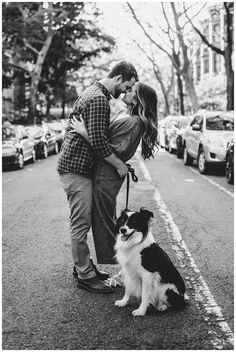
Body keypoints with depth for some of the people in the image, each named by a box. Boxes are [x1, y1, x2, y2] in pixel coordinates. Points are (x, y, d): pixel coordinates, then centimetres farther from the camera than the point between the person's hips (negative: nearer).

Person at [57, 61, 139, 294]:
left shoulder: (93, 92, 18)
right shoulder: (99, 99, -16)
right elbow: (97, 140, -23)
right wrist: (119, 164, -13)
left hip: (73, 164, 11)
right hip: (76, 167, -11)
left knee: (82, 222, 17)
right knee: (81, 224, -4)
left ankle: (83, 265, 27)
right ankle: (85, 275, 5)